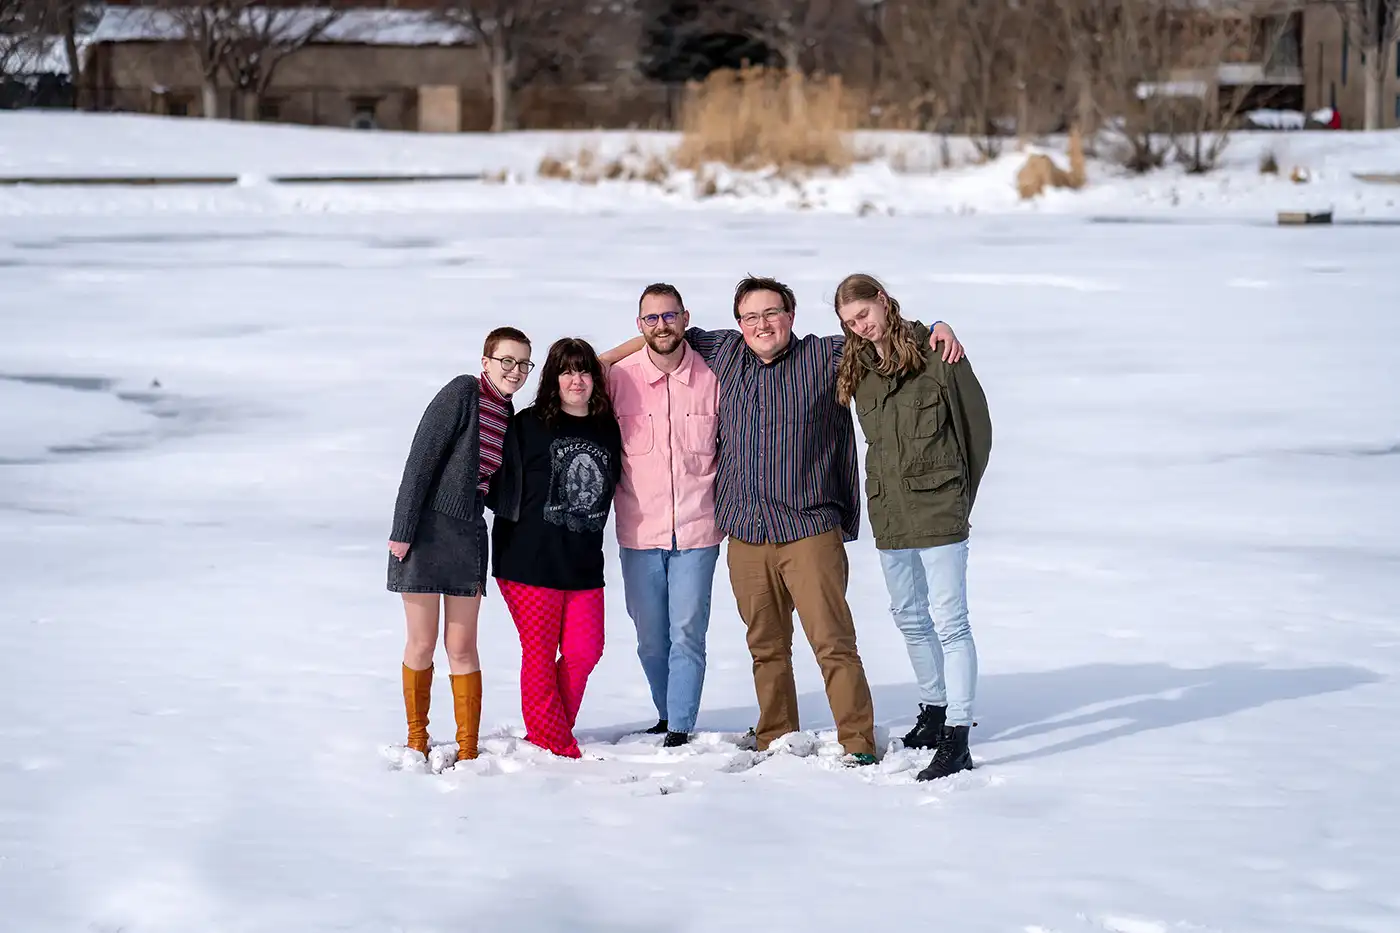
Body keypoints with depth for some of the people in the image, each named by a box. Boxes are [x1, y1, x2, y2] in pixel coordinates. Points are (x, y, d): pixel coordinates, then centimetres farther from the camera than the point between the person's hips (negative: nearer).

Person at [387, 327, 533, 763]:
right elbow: (421, 460, -14)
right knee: (422, 644, 2)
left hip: (468, 533, 5)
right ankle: (417, 740, 17)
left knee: (461, 647, 4)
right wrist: (402, 528, -17)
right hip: (426, 530, -5)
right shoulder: (462, 393, -11)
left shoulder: (507, 415, 10)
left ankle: (468, 749, 8)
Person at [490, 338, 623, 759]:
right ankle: (554, 746, 9)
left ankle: (551, 734, 19)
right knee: (539, 654, 0)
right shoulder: (529, 426, -3)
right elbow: (503, 490, -2)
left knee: (585, 651, 2)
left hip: (585, 566, 4)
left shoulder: (608, 431, 9)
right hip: (532, 563, -4)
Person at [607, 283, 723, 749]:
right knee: (650, 638, 9)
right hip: (639, 533, 1)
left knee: (687, 634, -6)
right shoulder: (619, 379, 0)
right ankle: (667, 714, 27)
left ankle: (681, 728, 1)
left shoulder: (712, 377, -1)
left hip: (696, 531, -1)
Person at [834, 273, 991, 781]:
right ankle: (934, 710, 33)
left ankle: (957, 739, -10)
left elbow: (977, 425, -3)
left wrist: (957, 495, 3)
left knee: (948, 622, -8)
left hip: (938, 510, -7)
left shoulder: (935, 353, -9)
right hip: (889, 513, 7)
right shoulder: (856, 368, 8)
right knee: (909, 618, 16)